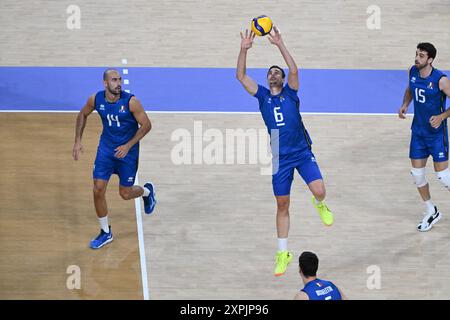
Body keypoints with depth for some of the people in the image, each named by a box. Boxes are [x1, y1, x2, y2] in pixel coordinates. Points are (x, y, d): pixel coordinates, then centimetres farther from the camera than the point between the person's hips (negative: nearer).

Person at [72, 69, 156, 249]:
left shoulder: (130, 101, -22)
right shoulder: (96, 99, -12)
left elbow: (146, 125, -14)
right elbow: (83, 115, 8)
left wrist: (128, 146, -21)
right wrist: (77, 141, 3)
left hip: (127, 151, -3)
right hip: (106, 148, 3)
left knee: (125, 194, 5)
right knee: (98, 190, -4)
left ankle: (147, 191, 42)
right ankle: (105, 233, 13)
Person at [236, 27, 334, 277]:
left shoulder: (290, 93, 2)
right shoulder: (262, 95, 6)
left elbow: (294, 70, -16)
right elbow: (241, 76, -4)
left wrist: (280, 45, -22)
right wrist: (244, 49, -14)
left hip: (303, 152, -2)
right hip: (281, 158, 2)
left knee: (319, 191, -19)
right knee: (282, 206, 4)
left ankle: (319, 205, 20)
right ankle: (283, 253, 14)